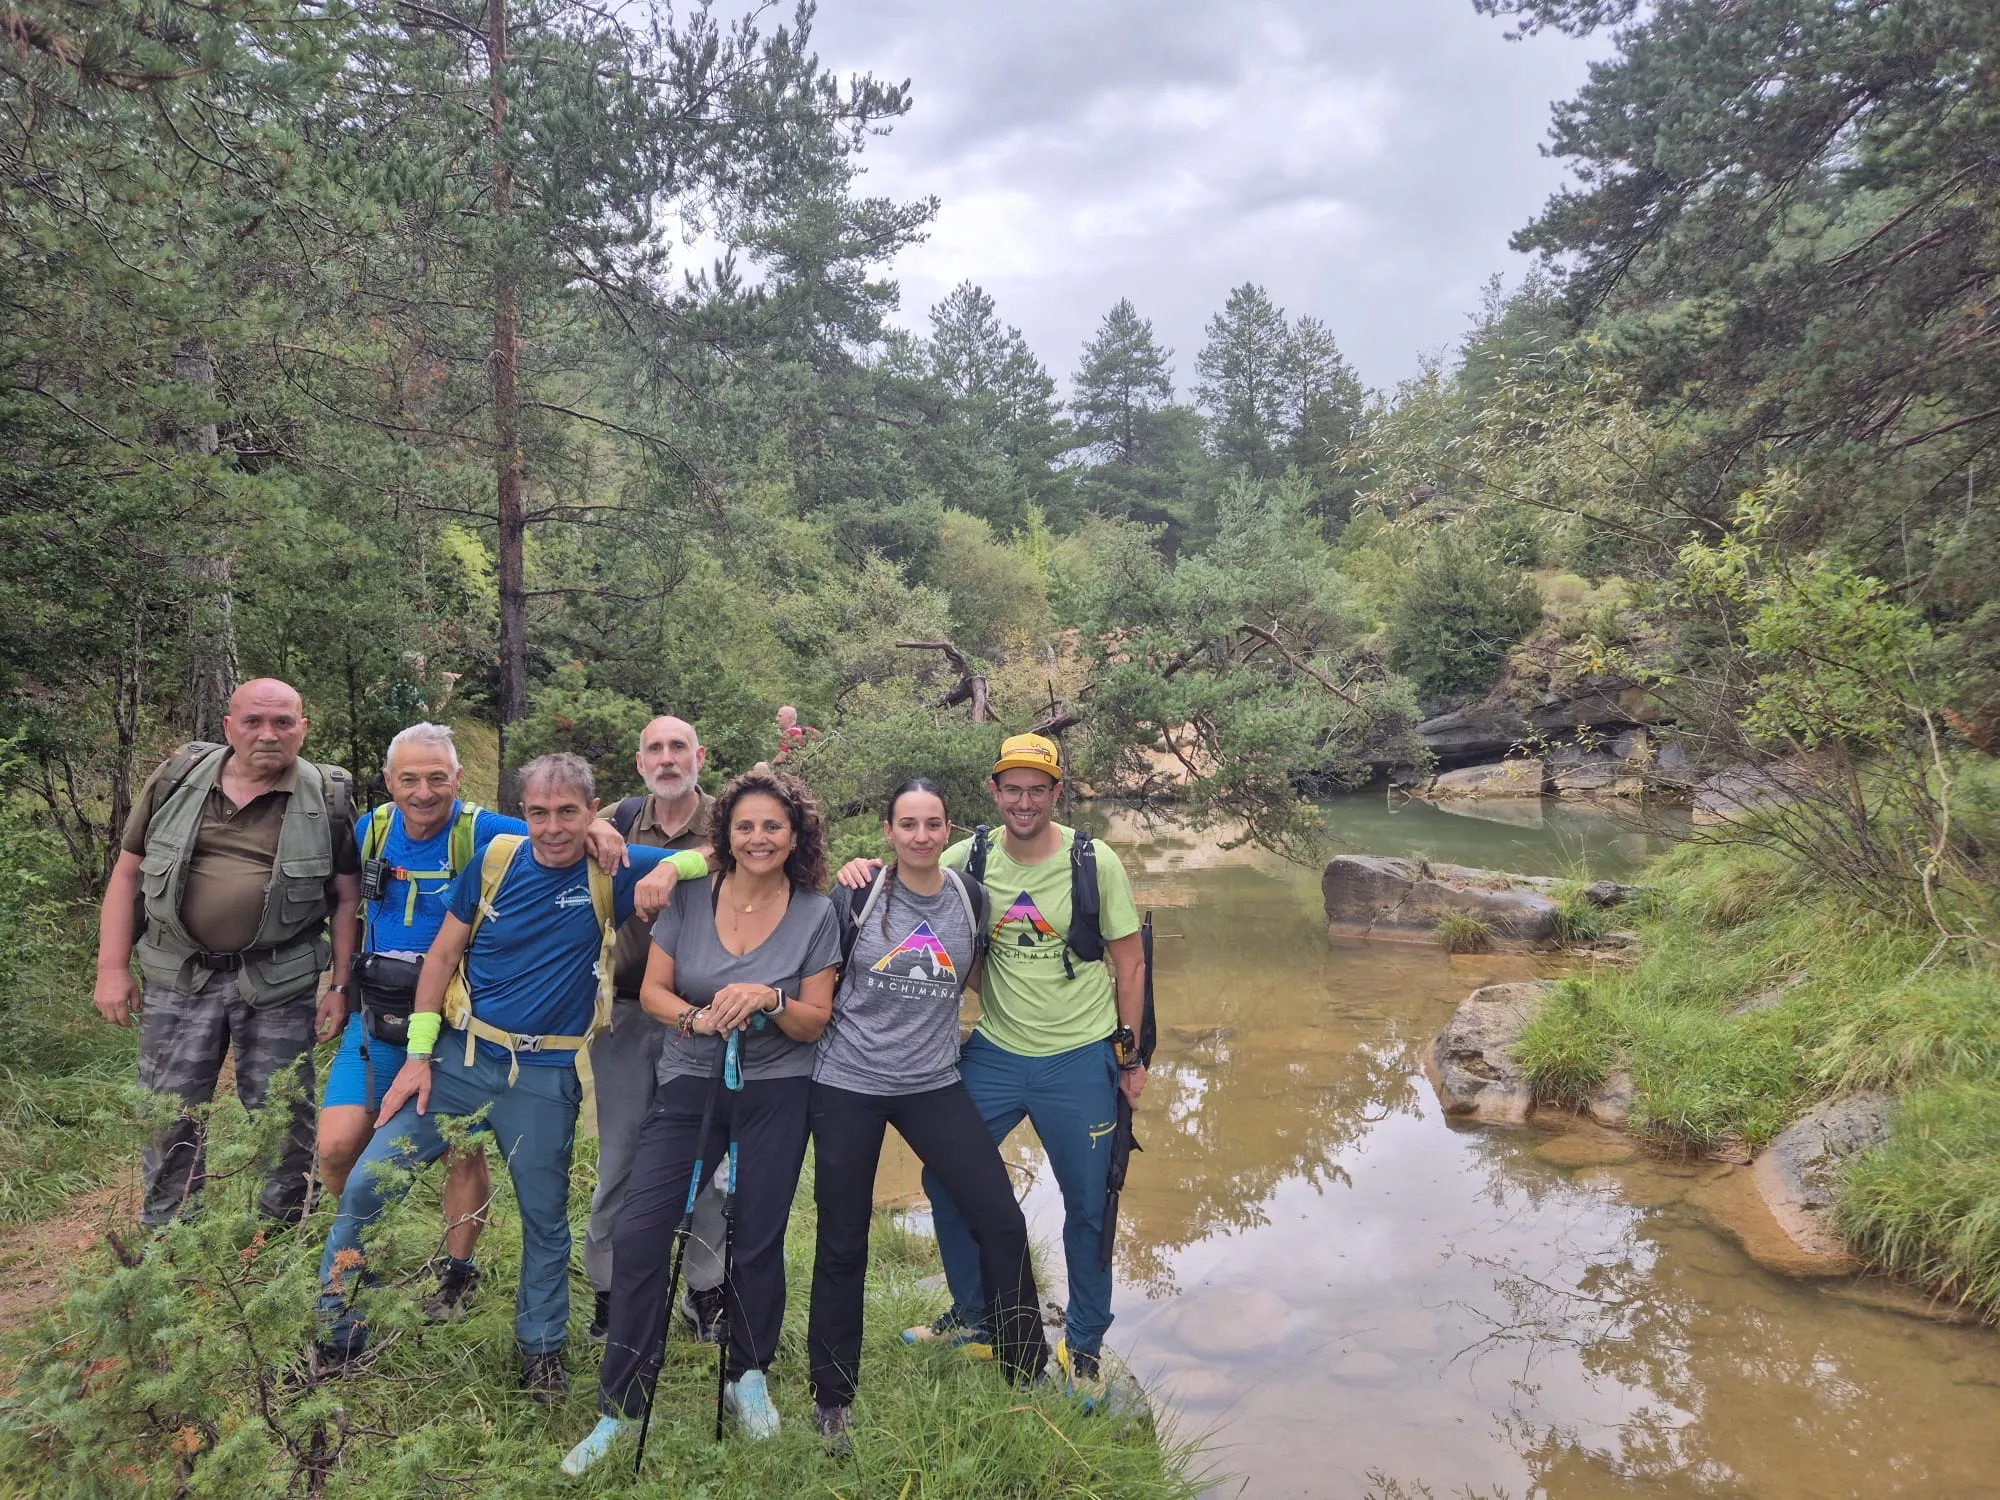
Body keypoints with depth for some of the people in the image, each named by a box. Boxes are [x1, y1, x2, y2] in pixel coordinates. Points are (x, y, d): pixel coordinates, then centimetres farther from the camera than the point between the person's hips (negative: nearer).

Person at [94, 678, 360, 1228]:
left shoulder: (328, 798, -3)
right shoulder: (177, 780, 2)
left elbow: (347, 897, 0)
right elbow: (127, 873, 7)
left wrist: (340, 986, -4)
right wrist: (112, 969, 2)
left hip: (280, 984, -2)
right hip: (179, 978, 2)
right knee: (168, 1116, 10)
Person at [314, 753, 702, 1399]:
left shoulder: (613, 873, -10)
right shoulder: (495, 861, -4)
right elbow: (443, 956, 3)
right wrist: (418, 1056, 1)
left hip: (546, 1078, -2)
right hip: (460, 1055, 2)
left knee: (545, 1218, 11)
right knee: (367, 1184, 1)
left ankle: (542, 1349, 33)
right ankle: (336, 1332, 21)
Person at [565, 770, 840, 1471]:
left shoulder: (816, 914, -6)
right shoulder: (690, 896, -3)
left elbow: (815, 1021, -3)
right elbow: (653, 989, 1)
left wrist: (768, 1000, -23)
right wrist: (697, 1018, -19)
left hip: (776, 1095, -1)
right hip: (689, 1085, 1)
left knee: (757, 1244, 7)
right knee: (638, 1234, -7)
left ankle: (748, 1375, 33)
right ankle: (621, 1407, 8)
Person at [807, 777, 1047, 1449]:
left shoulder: (971, 897, -1)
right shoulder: (858, 896, -8)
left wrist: (929, 1018, 8)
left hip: (933, 1084, 2)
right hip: (848, 1084, -2)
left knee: (1001, 1220, 0)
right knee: (843, 1243, 7)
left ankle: (1028, 1373, 21)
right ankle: (831, 1398, 26)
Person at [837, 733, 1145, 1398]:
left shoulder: (1094, 861, -10)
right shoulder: (970, 857, -5)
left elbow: (1129, 960, -3)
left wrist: (1130, 1053, -2)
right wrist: (866, 867, -18)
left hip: (1079, 1059, -2)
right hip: (994, 1051, 3)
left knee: (1088, 1206, 9)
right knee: (945, 1180, 8)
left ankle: (1084, 1346, 31)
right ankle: (971, 1319, 31)